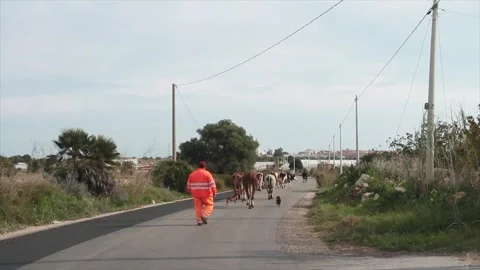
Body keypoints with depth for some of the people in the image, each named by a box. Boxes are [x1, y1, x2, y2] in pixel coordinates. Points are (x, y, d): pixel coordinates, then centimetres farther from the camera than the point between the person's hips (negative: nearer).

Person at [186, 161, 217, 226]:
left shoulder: (192, 174, 9)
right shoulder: (207, 173, -4)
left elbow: (189, 186, 14)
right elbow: (212, 184, -8)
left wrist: (190, 192, 25)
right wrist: (214, 193, 0)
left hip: (196, 194, 4)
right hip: (206, 194, -4)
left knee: (198, 207, 9)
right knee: (209, 205, 9)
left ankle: (199, 221, 7)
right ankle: (204, 216, -11)